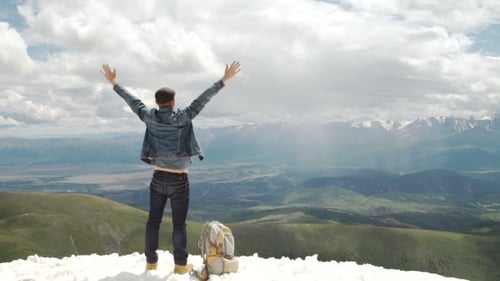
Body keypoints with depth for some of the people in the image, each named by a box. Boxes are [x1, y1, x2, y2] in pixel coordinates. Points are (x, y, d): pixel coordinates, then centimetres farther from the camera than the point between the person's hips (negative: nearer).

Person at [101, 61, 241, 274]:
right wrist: (224, 80, -9)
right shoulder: (182, 118, -14)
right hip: (179, 180, -3)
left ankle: (151, 262, 19)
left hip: (159, 178, 3)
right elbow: (202, 100, -13)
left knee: (153, 221, 11)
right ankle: (181, 265, 9)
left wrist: (114, 83, 20)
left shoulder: (149, 117, -5)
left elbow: (133, 101, 6)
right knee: (179, 224, 3)